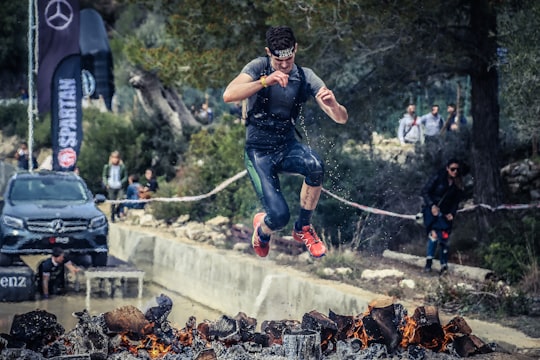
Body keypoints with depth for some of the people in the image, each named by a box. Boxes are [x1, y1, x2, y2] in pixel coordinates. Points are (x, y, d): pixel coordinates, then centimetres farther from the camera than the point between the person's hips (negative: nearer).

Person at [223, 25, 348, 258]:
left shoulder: (305, 77, -4)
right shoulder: (259, 67, -10)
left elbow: (341, 119, -7)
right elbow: (229, 95, -27)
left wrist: (333, 104, -31)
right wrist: (265, 81, -39)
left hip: (287, 147, 3)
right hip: (259, 152, -2)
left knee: (315, 165, -33)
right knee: (279, 216, -19)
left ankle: (303, 228, -10)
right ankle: (262, 229, 21)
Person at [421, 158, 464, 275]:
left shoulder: (458, 184, 4)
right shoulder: (438, 178, -10)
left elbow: (456, 201, 11)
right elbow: (425, 191, -9)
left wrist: (452, 213, -3)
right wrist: (432, 205, -19)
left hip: (445, 213, 4)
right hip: (432, 210, -4)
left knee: (444, 238, -1)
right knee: (434, 234, -21)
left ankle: (444, 265, 6)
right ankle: (429, 261, -17)